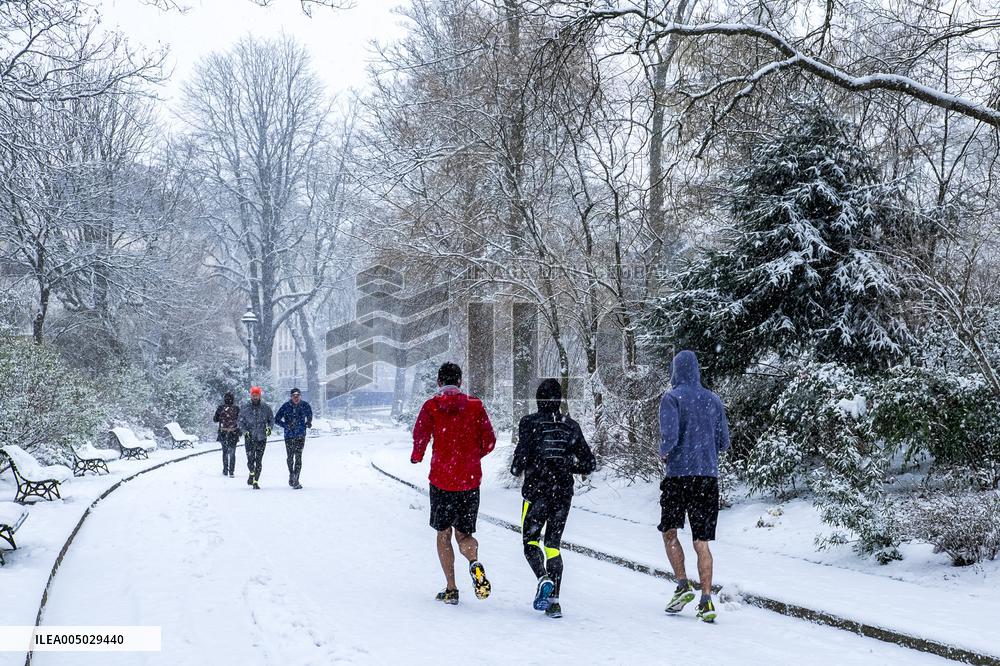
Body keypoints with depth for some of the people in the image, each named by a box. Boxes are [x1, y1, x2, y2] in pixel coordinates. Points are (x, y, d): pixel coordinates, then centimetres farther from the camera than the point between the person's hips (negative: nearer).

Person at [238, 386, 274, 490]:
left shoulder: (266, 407, 3)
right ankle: (252, 473, 22)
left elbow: (271, 419, 13)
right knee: (250, 459, -7)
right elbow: (241, 421, 8)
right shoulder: (244, 408, 3)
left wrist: (269, 427, -5)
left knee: (258, 461, -1)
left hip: (262, 438, 0)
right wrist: (245, 431, -7)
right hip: (249, 438, 0)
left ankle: (256, 481, 6)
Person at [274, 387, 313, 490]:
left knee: (298, 457, -10)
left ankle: (296, 480, -10)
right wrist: (286, 425, -12)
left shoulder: (305, 405, -1)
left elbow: (309, 416, 19)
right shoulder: (286, 406, -5)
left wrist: (308, 423, 0)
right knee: (290, 457, 11)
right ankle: (291, 474, 35)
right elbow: (276, 419, 1)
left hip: (300, 435, -1)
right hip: (289, 435, 1)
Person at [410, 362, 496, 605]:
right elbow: (489, 441, 1)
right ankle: (474, 563, -21)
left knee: (443, 533, 13)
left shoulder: (431, 406, -2)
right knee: (464, 534, 12)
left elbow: (420, 436, -13)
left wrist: (416, 457, 9)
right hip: (470, 480, 1)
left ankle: (451, 589, 8)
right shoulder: (475, 406, 2)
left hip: (441, 479, -1)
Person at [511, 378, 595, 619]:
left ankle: (544, 579, -17)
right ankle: (554, 601, 6)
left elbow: (522, 455, -14)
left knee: (530, 541, 11)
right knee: (553, 545, 12)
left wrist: (516, 469, 7)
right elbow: (589, 463, 6)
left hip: (536, 492, -3)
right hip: (563, 493, 3)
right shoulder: (571, 426, 5)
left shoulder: (530, 423, -6)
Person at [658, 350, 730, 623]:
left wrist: (664, 454, 4)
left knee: (670, 531, 15)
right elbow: (724, 443, 10)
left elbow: (670, 436, -16)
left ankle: (683, 585, 3)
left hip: (679, 474, -4)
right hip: (709, 475, 4)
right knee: (702, 542, 4)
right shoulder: (713, 399, 10)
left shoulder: (671, 398, -5)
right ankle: (706, 601, -2)